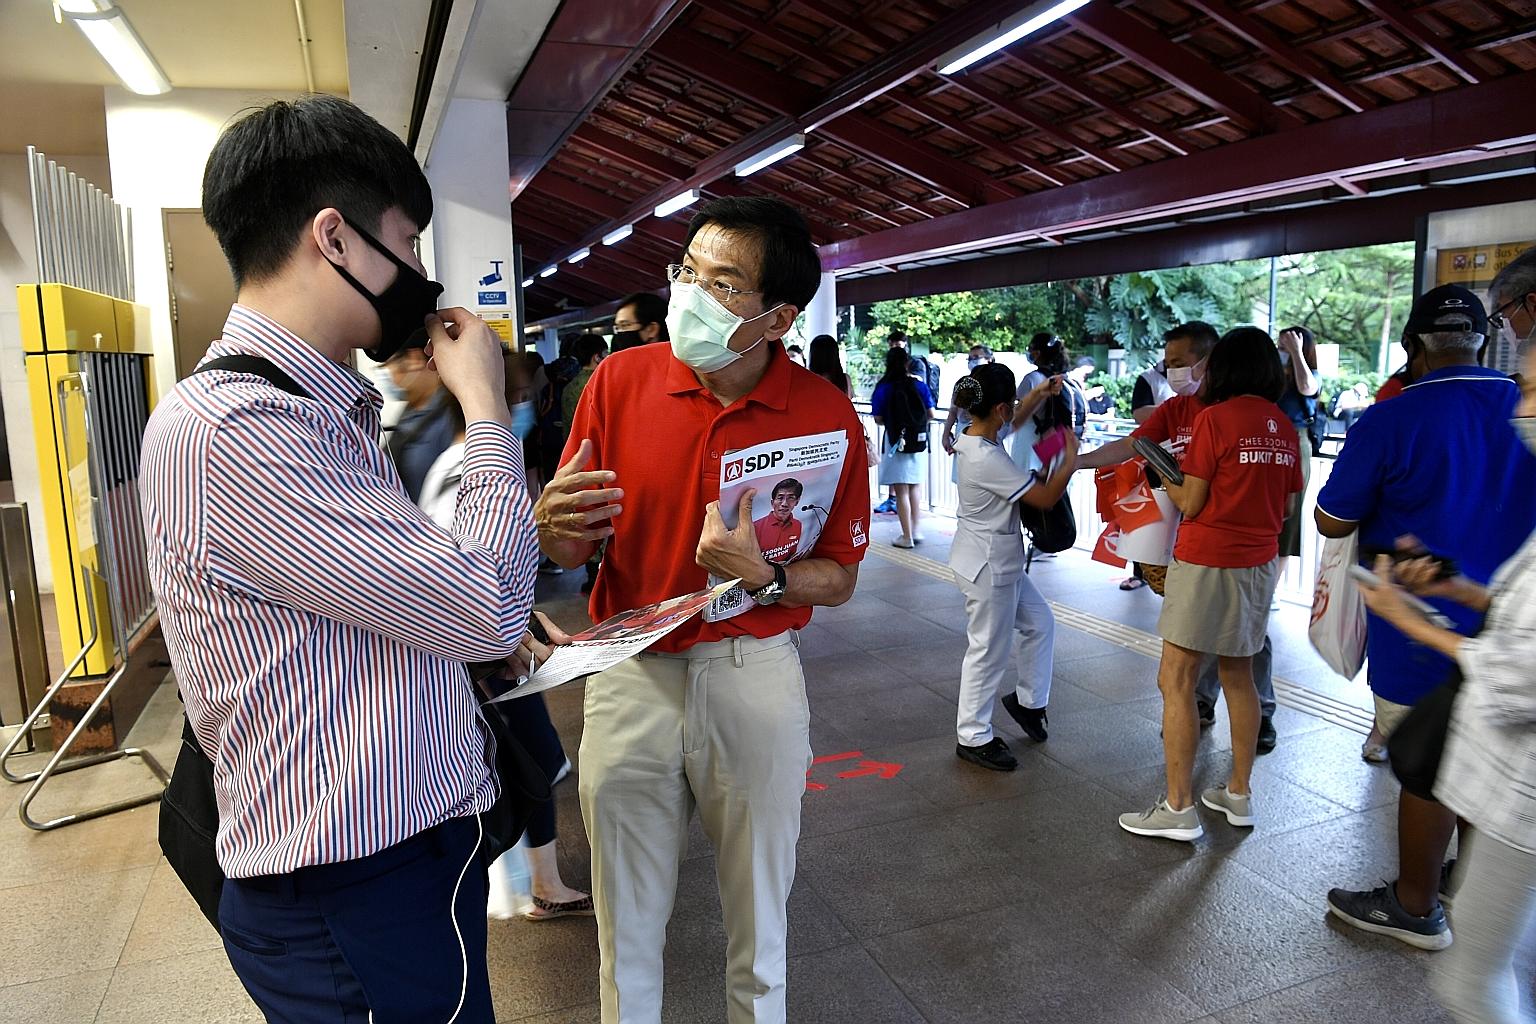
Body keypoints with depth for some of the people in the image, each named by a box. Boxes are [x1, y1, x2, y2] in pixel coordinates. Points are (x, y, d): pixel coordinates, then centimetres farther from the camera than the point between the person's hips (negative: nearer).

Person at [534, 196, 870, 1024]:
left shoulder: (827, 416, -8)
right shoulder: (620, 381, -6)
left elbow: (838, 579, -3)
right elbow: (572, 553, -1)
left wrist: (761, 577, -22)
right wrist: (551, 522, -24)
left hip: (755, 676, 0)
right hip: (629, 673, 1)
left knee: (758, 926, 20)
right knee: (627, 930, 18)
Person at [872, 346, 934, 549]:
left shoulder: (883, 388, -9)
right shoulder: (919, 385, -2)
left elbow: (878, 419, -9)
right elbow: (930, 413, 1)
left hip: (896, 442, -3)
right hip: (919, 441, 3)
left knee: (901, 491, 5)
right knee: (914, 488, 19)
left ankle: (907, 536, 7)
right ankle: (916, 531, 21)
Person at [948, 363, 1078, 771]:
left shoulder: (972, 440, 1)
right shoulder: (988, 459, -27)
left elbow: (1014, 424, 25)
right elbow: (1046, 498, -21)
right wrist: (1070, 461, -7)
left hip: (999, 563, 10)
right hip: (988, 566, -10)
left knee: (1040, 623, 21)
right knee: (989, 652, 4)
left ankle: (1027, 700, 38)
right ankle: (973, 738, 19)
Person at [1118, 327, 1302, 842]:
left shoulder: (1215, 418, -12)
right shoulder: (1285, 428, 7)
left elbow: (1190, 504, -12)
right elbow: (1286, 507, 13)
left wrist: (1168, 482, 7)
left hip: (1208, 563, -7)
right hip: (1259, 563, 7)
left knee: (1176, 680, -1)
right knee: (1238, 675, 17)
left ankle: (1178, 808, 2)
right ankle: (1239, 795, 28)